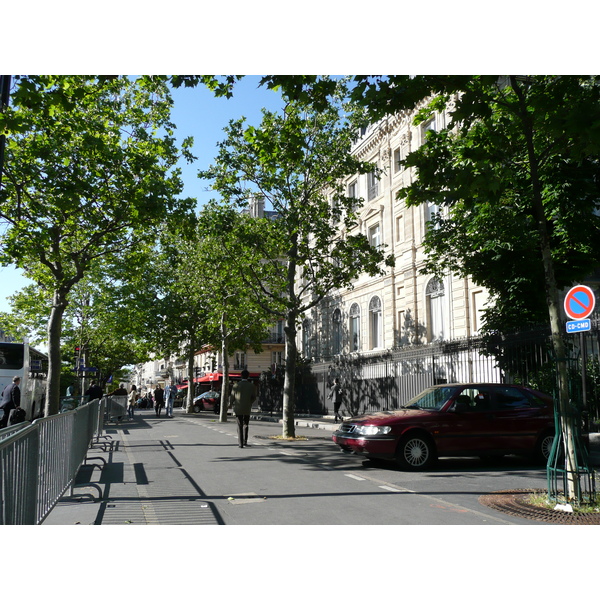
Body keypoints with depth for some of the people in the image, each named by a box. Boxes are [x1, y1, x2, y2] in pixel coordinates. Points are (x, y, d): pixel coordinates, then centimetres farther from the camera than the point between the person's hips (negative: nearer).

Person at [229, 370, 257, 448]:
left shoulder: (236, 385, -7)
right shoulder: (252, 386, -4)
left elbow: (232, 397, -2)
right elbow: (254, 398, 0)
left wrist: (230, 405, 16)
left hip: (238, 408, -1)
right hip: (247, 409, 1)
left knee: (240, 426, 4)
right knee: (245, 425, 18)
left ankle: (240, 443, -1)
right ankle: (245, 441, 17)